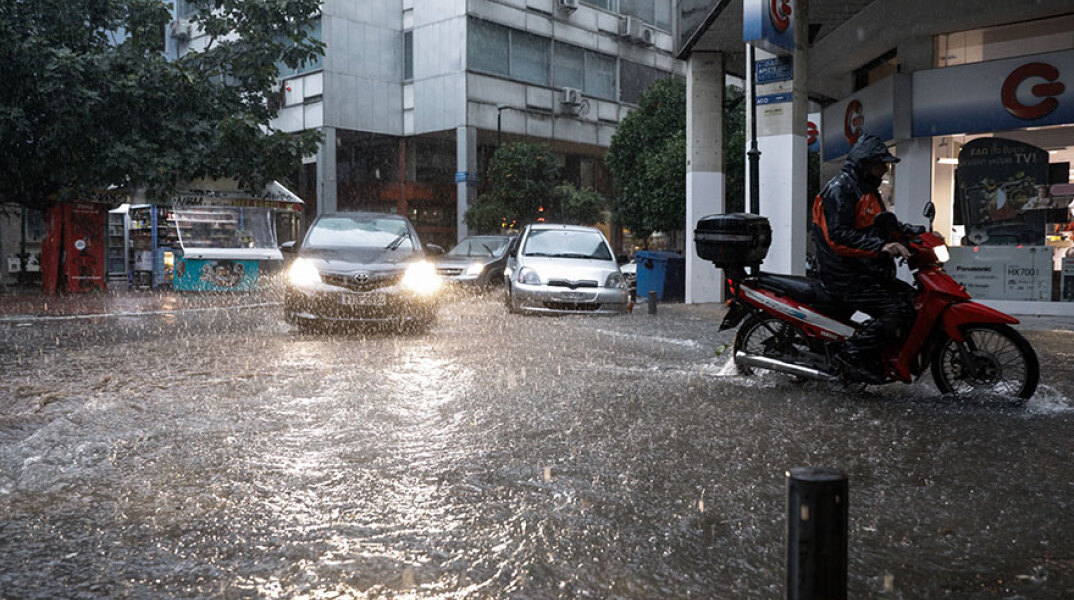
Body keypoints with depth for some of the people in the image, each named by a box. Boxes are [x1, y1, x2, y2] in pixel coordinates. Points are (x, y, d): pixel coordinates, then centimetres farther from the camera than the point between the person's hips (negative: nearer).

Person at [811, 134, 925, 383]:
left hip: (867, 272, 11)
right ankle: (851, 355, -15)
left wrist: (918, 232, 18)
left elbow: (884, 223, 31)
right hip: (846, 277, -11)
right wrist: (881, 246, -32)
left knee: (912, 297, 12)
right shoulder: (840, 189, -14)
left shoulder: (867, 189, 20)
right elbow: (838, 237, -25)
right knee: (895, 310, -22)